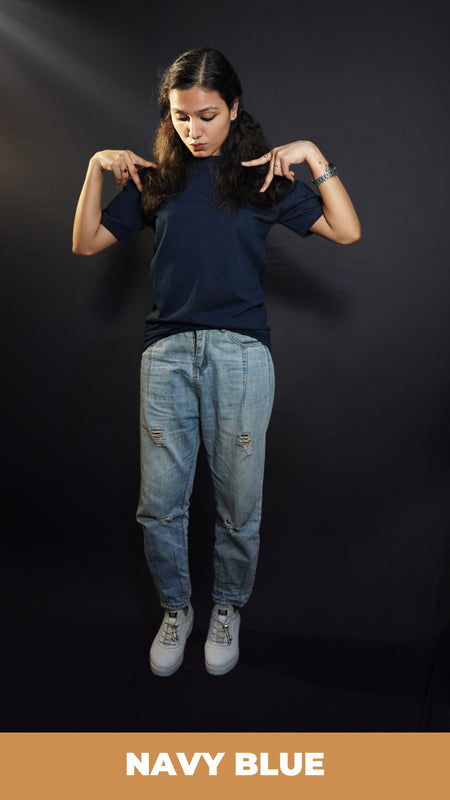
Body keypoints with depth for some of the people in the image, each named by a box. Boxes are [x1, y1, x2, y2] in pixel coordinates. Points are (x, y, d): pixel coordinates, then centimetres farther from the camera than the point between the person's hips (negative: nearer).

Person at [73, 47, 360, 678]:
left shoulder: (263, 176, 6)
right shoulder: (155, 178, 11)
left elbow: (347, 231, -2)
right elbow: (85, 244, 10)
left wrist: (314, 157, -9)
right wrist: (96, 169, 0)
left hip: (241, 353, -1)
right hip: (167, 352, 2)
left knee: (239, 504, 7)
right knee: (159, 504, 5)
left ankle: (227, 609, 33)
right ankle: (176, 608, 31)